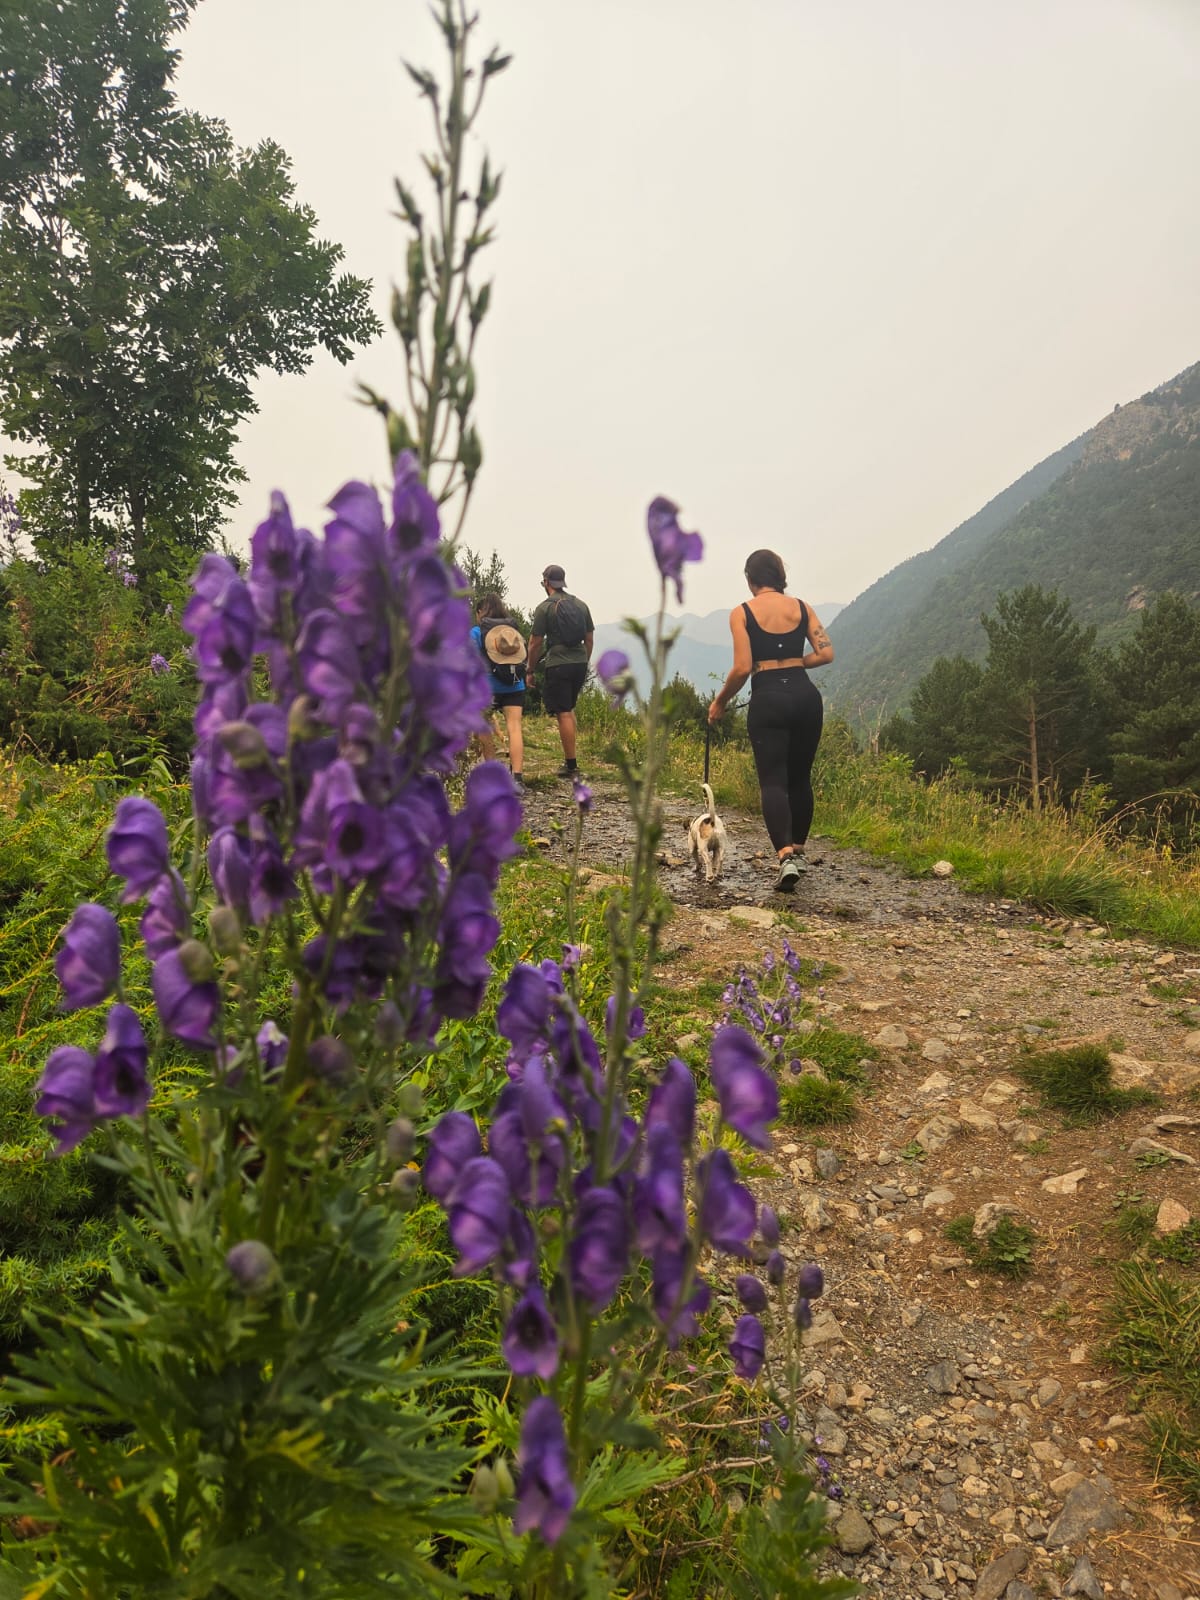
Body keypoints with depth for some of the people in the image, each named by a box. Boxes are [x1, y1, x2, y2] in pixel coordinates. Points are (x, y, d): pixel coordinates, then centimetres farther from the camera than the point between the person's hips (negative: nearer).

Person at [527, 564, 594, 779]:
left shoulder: (545, 608, -5)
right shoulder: (581, 605, 12)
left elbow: (535, 643, -4)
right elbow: (589, 640, 15)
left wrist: (531, 671, 7)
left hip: (557, 666, -6)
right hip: (579, 664, 6)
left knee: (564, 714, -4)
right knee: (569, 709, 21)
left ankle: (571, 765, -3)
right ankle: (569, 759, 19)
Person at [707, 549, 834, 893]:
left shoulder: (742, 613, -2)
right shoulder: (802, 607, 8)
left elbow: (742, 668, -9)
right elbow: (826, 653, 1)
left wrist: (720, 702, 4)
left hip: (768, 700, -4)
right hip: (806, 695, 4)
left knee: (773, 781, -3)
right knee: (800, 778, 17)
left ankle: (786, 856, -22)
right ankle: (797, 851, 28)